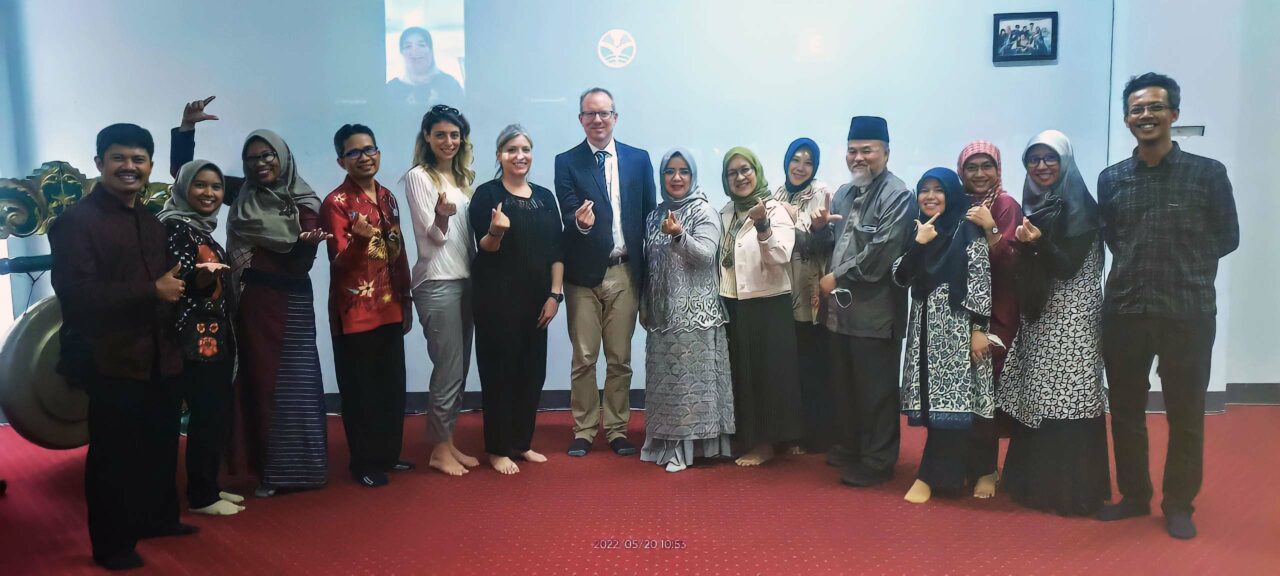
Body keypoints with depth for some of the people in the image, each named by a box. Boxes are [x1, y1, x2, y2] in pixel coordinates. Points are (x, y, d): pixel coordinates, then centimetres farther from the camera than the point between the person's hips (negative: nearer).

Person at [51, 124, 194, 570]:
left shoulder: (151, 221, 15)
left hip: (160, 355, 8)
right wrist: (153, 290, -23)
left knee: (162, 445, 18)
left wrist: (177, 286, 7)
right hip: (113, 359, -7)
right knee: (113, 454, 4)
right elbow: (76, 294, -22)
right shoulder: (76, 220, -11)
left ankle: (159, 517, 37)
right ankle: (112, 543, 19)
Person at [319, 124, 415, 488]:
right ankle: (364, 463, 12)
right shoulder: (335, 203, -9)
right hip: (354, 311, -6)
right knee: (360, 389, 1)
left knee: (392, 385, 13)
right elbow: (339, 263, -15)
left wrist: (406, 301, 15)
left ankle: (389, 453, 26)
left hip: (389, 307, 7)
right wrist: (360, 239, -35)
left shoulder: (386, 197, 10)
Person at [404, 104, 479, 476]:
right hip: (437, 283, -7)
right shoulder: (419, 177, -7)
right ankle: (440, 450, 8)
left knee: (460, 369, 10)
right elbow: (433, 236, -12)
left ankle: (448, 443, 20)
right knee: (449, 369, -4)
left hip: (466, 279, 7)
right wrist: (442, 216, -33)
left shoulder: (462, 177, 14)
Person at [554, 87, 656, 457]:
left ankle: (617, 429, 20)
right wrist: (580, 221, -32)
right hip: (584, 274, -1)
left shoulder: (638, 159, 7)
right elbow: (569, 215, -7)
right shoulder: (566, 162, 2)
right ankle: (583, 430, 17)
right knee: (584, 358, 5)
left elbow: (648, 215, 7)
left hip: (625, 273, 1)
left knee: (620, 358, 8)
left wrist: (648, 272, 3)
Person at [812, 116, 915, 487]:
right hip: (841, 308, 8)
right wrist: (819, 227, -4)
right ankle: (848, 447, 34)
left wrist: (837, 277, -13)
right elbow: (828, 247, 18)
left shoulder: (897, 196, -10)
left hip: (875, 312, -8)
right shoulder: (844, 192, 15)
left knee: (876, 391, 2)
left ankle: (877, 462, 14)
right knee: (843, 386, 18)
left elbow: (880, 254, -19)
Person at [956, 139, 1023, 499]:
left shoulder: (1007, 206, -5)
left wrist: (991, 229, -25)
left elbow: (1009, 265, -15)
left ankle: (985, 470, 5)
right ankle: (971, 464, 17)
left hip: (995, 312, -4)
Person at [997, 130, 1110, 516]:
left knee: (1066, 403, -5)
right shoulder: (1034, 206, 12)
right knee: (1036, 402, 9)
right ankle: (1036, 482, 19)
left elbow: (1069, 267, -16)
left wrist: (1039, 242, -30)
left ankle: (1072, 489, 4)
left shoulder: (1080, 208, -8)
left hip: (1071, 321, -7)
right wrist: (1019, 243, -2)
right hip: (1038, 317, 7)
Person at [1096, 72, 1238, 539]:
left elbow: (1226, 238, 4)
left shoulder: (1208, 173, -1)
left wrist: (1185, 266, 1)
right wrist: (1136, 266, 2)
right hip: (1123, 310, 3)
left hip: (1189, 312, -2)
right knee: (1125, 411, 10)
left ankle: (1179, 505, 23)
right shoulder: (1110, 179, 6)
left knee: (1185, 415, 7)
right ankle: (1134, 495, 27)